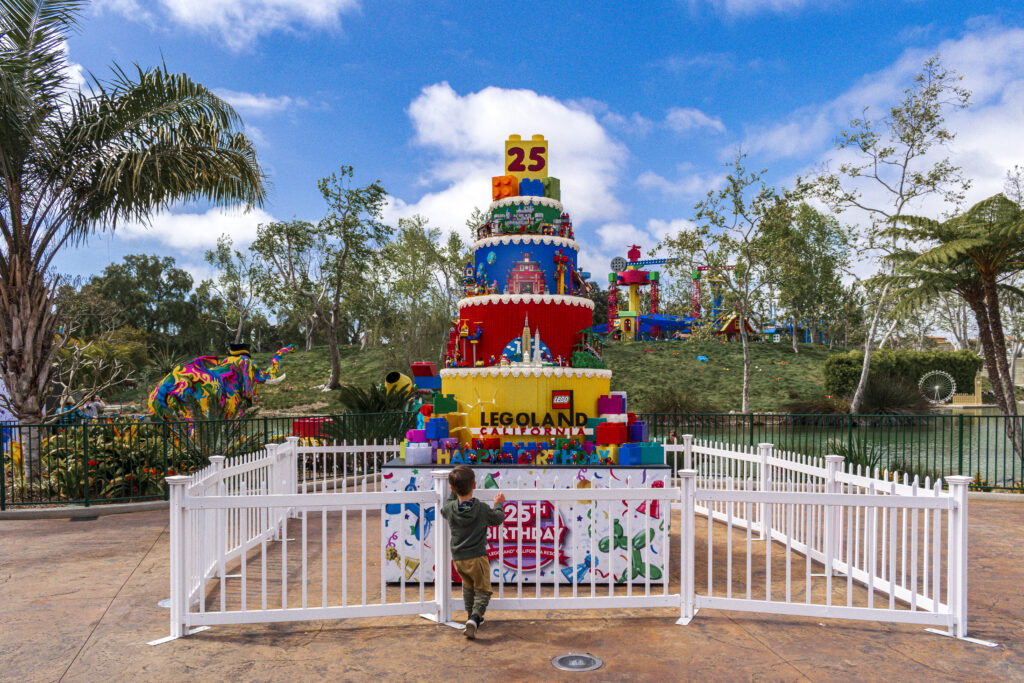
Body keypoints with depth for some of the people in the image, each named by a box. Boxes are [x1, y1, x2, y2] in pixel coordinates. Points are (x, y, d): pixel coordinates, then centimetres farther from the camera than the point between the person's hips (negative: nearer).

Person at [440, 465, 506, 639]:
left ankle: (470, 615, 40)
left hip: (457, 558, 4)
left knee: (468, 585, 28)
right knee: (482, 590, 7)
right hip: (477, 557, -4)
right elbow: (498, 519, 3)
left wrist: (454, 493, 25)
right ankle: (475, 618, -16)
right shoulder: (482, 509, -14)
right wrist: (499, 505, 21)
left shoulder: (450, 508, -7)